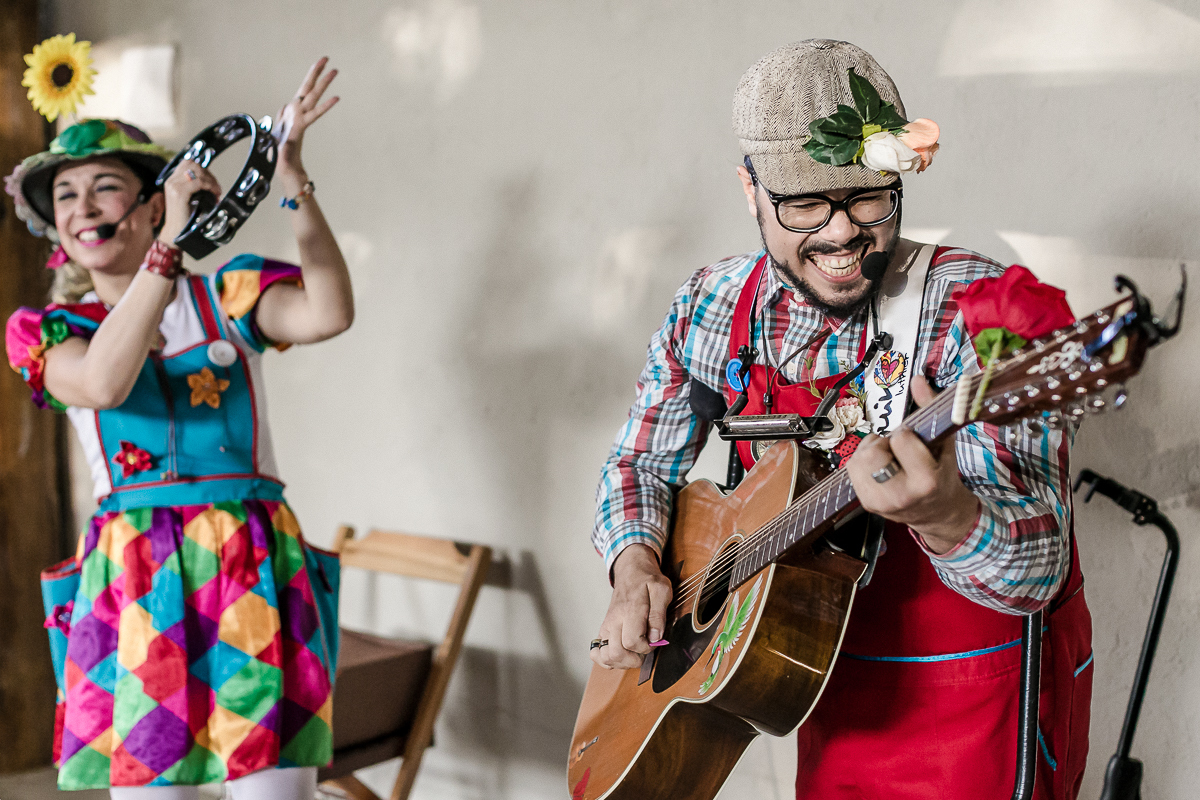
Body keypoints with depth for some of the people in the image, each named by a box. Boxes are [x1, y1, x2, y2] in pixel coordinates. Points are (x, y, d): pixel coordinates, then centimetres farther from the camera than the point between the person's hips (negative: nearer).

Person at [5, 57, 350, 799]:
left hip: (254, 566, 0)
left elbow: (327, 313, -11)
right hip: (134, 572, 0)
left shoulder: (225, 295, 9)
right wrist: (170, 245, -15)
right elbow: (102, 383, -14)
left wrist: (292, 176, -13)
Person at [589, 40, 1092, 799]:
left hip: (981, 704, -4)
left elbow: (1035, 571, -30)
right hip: (835, 698, 4)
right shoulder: (713, 308, -8)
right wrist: (636, 570, -13)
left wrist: (944, 514, -51)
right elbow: (639, 465, 6)